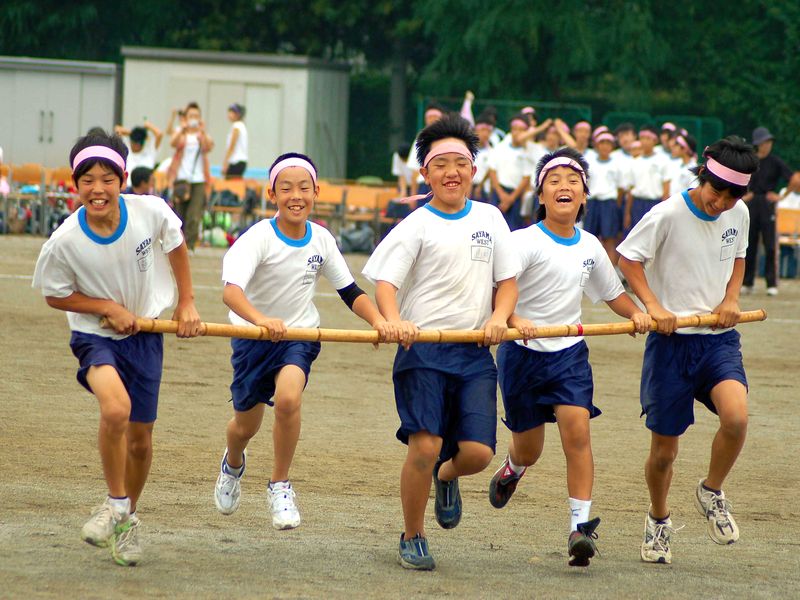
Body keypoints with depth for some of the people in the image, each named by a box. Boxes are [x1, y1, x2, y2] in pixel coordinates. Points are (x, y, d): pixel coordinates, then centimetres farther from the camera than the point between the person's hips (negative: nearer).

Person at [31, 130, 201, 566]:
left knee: (140, 439, 9)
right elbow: (55, 295, -6)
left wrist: (187, 302, 6)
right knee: (115, 408, -31)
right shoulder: (64, 242, -22)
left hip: (144, 334, 3)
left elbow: (175, 245, 4)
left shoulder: (150, 212, -18)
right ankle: (116, 505, -10)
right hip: (94, 334, -3)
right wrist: (110, 308, -17)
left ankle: (129, 518, 35)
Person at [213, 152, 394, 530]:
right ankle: (233, 464, 49)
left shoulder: (321, 240, -8)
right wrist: (261, 319, -57)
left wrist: (376, 319, -18)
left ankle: (280, 486, -6)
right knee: (246, 425, 9)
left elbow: (350, 292, 2)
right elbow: (231, 290, -37)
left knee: (288, 398, -27)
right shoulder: (258, 238, -21)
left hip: (300, 335, 1)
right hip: (253, 338, -1)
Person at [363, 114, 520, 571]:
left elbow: (508, 279, 14)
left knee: (477, 452, -9)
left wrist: (499, 316, -6)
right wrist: (396, 321, -27)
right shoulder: (418, 225, 1)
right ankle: (413, 538, 7)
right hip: (423, 348, -3)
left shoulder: (489, 219, 13)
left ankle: (447, 476, 30)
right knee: (425, 445, -15)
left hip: (475, 353, 3)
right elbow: (385, 280, -7)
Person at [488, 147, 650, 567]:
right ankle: (512, 469, 49)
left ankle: (580, 525, -17)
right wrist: (513, 319, -43)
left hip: (570, 352, 3)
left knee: (577, 430, -17)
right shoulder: (525, 242, -13)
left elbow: (612, 292, 19)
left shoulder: (589, 246, 5)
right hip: (523, 354, -3)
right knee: (529, 448, 10)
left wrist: (636, 313, 0)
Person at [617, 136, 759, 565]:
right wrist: (654, 306, -16)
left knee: (736, 416, -25)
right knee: (664, 449, 2)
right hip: (672, 340, -3)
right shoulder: (668, 215, -13)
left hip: (720, 338, 3)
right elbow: (628, 258, -5)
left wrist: (731, 298, 3)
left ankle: (711, 492, 3)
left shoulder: (739, 214, 3)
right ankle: (658, 520, 30)